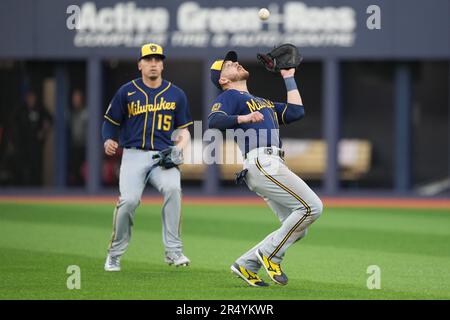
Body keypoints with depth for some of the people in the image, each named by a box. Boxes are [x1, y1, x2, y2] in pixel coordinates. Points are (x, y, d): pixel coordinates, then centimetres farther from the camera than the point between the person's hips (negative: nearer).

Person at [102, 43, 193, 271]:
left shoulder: (176, 95, 12)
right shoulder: (127, 92, 7)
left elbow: (184, 131, 16)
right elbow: (111, 122, 13)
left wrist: (178, 149, -4)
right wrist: (108, 141, -8)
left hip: (163, 157, 1)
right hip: (133, 155, -1)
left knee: (172, 188, -30)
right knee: (129, 200, -22)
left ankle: (173, 251, -23)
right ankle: (114, 255, -1)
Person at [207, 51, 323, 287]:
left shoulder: (263, 102, 33)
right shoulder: (229, 97, 7)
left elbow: (296, 112, 25)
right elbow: (214, 121, -12)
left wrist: (289, 78, 31)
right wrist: (243, 118, -28)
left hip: (272, 167, 9)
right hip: (260, 163, -9)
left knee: (296, 228, 3)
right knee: (311, 206, -18)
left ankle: (246, 265, 5)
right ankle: (270, 254, -11)